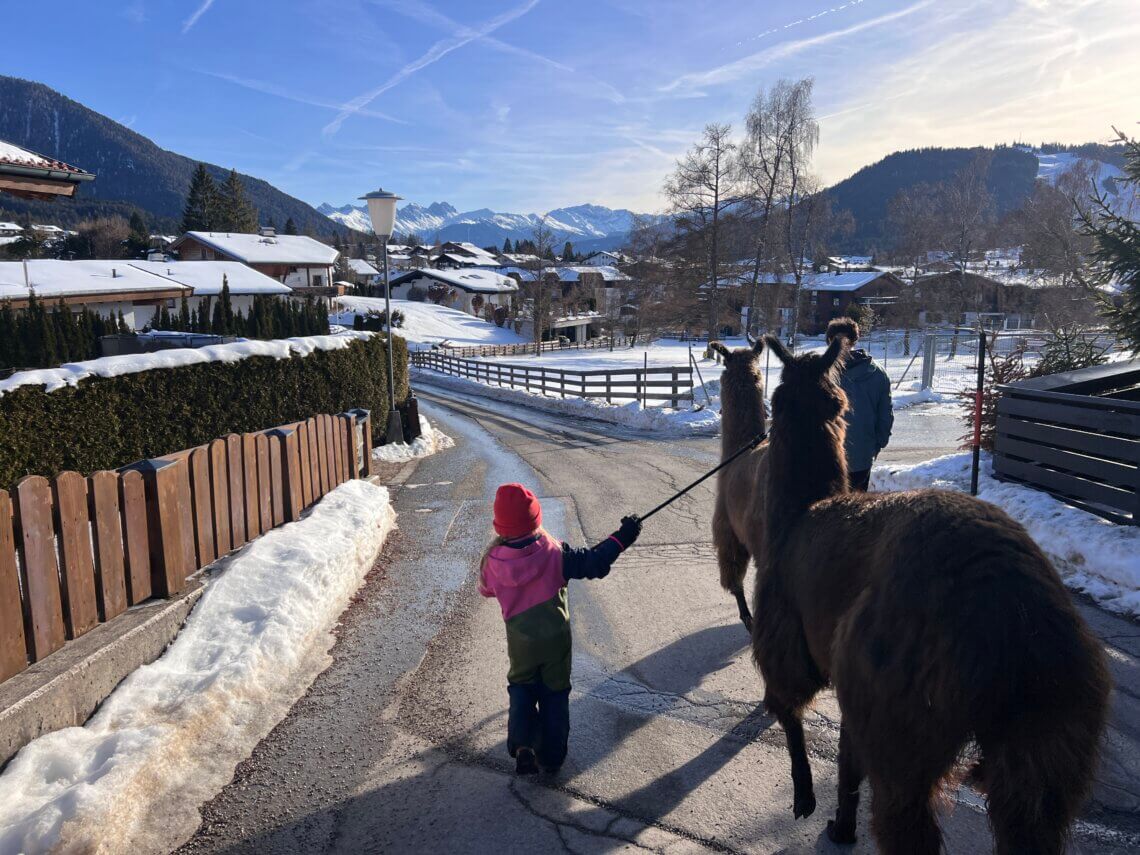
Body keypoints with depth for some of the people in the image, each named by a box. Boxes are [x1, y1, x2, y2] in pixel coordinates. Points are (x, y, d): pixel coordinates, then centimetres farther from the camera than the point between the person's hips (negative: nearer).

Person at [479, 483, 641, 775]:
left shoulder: (493, 560, -13)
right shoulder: (554, 553, -19)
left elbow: (486, 589, 5)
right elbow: (593, 563, -18)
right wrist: (622, 537, -11)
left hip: (520, 641, 1)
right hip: (556, 638, 0)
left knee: (521, 689, 21)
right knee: (555, 695, 15)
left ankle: (522, 746, 7)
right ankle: (551, 757, 23)